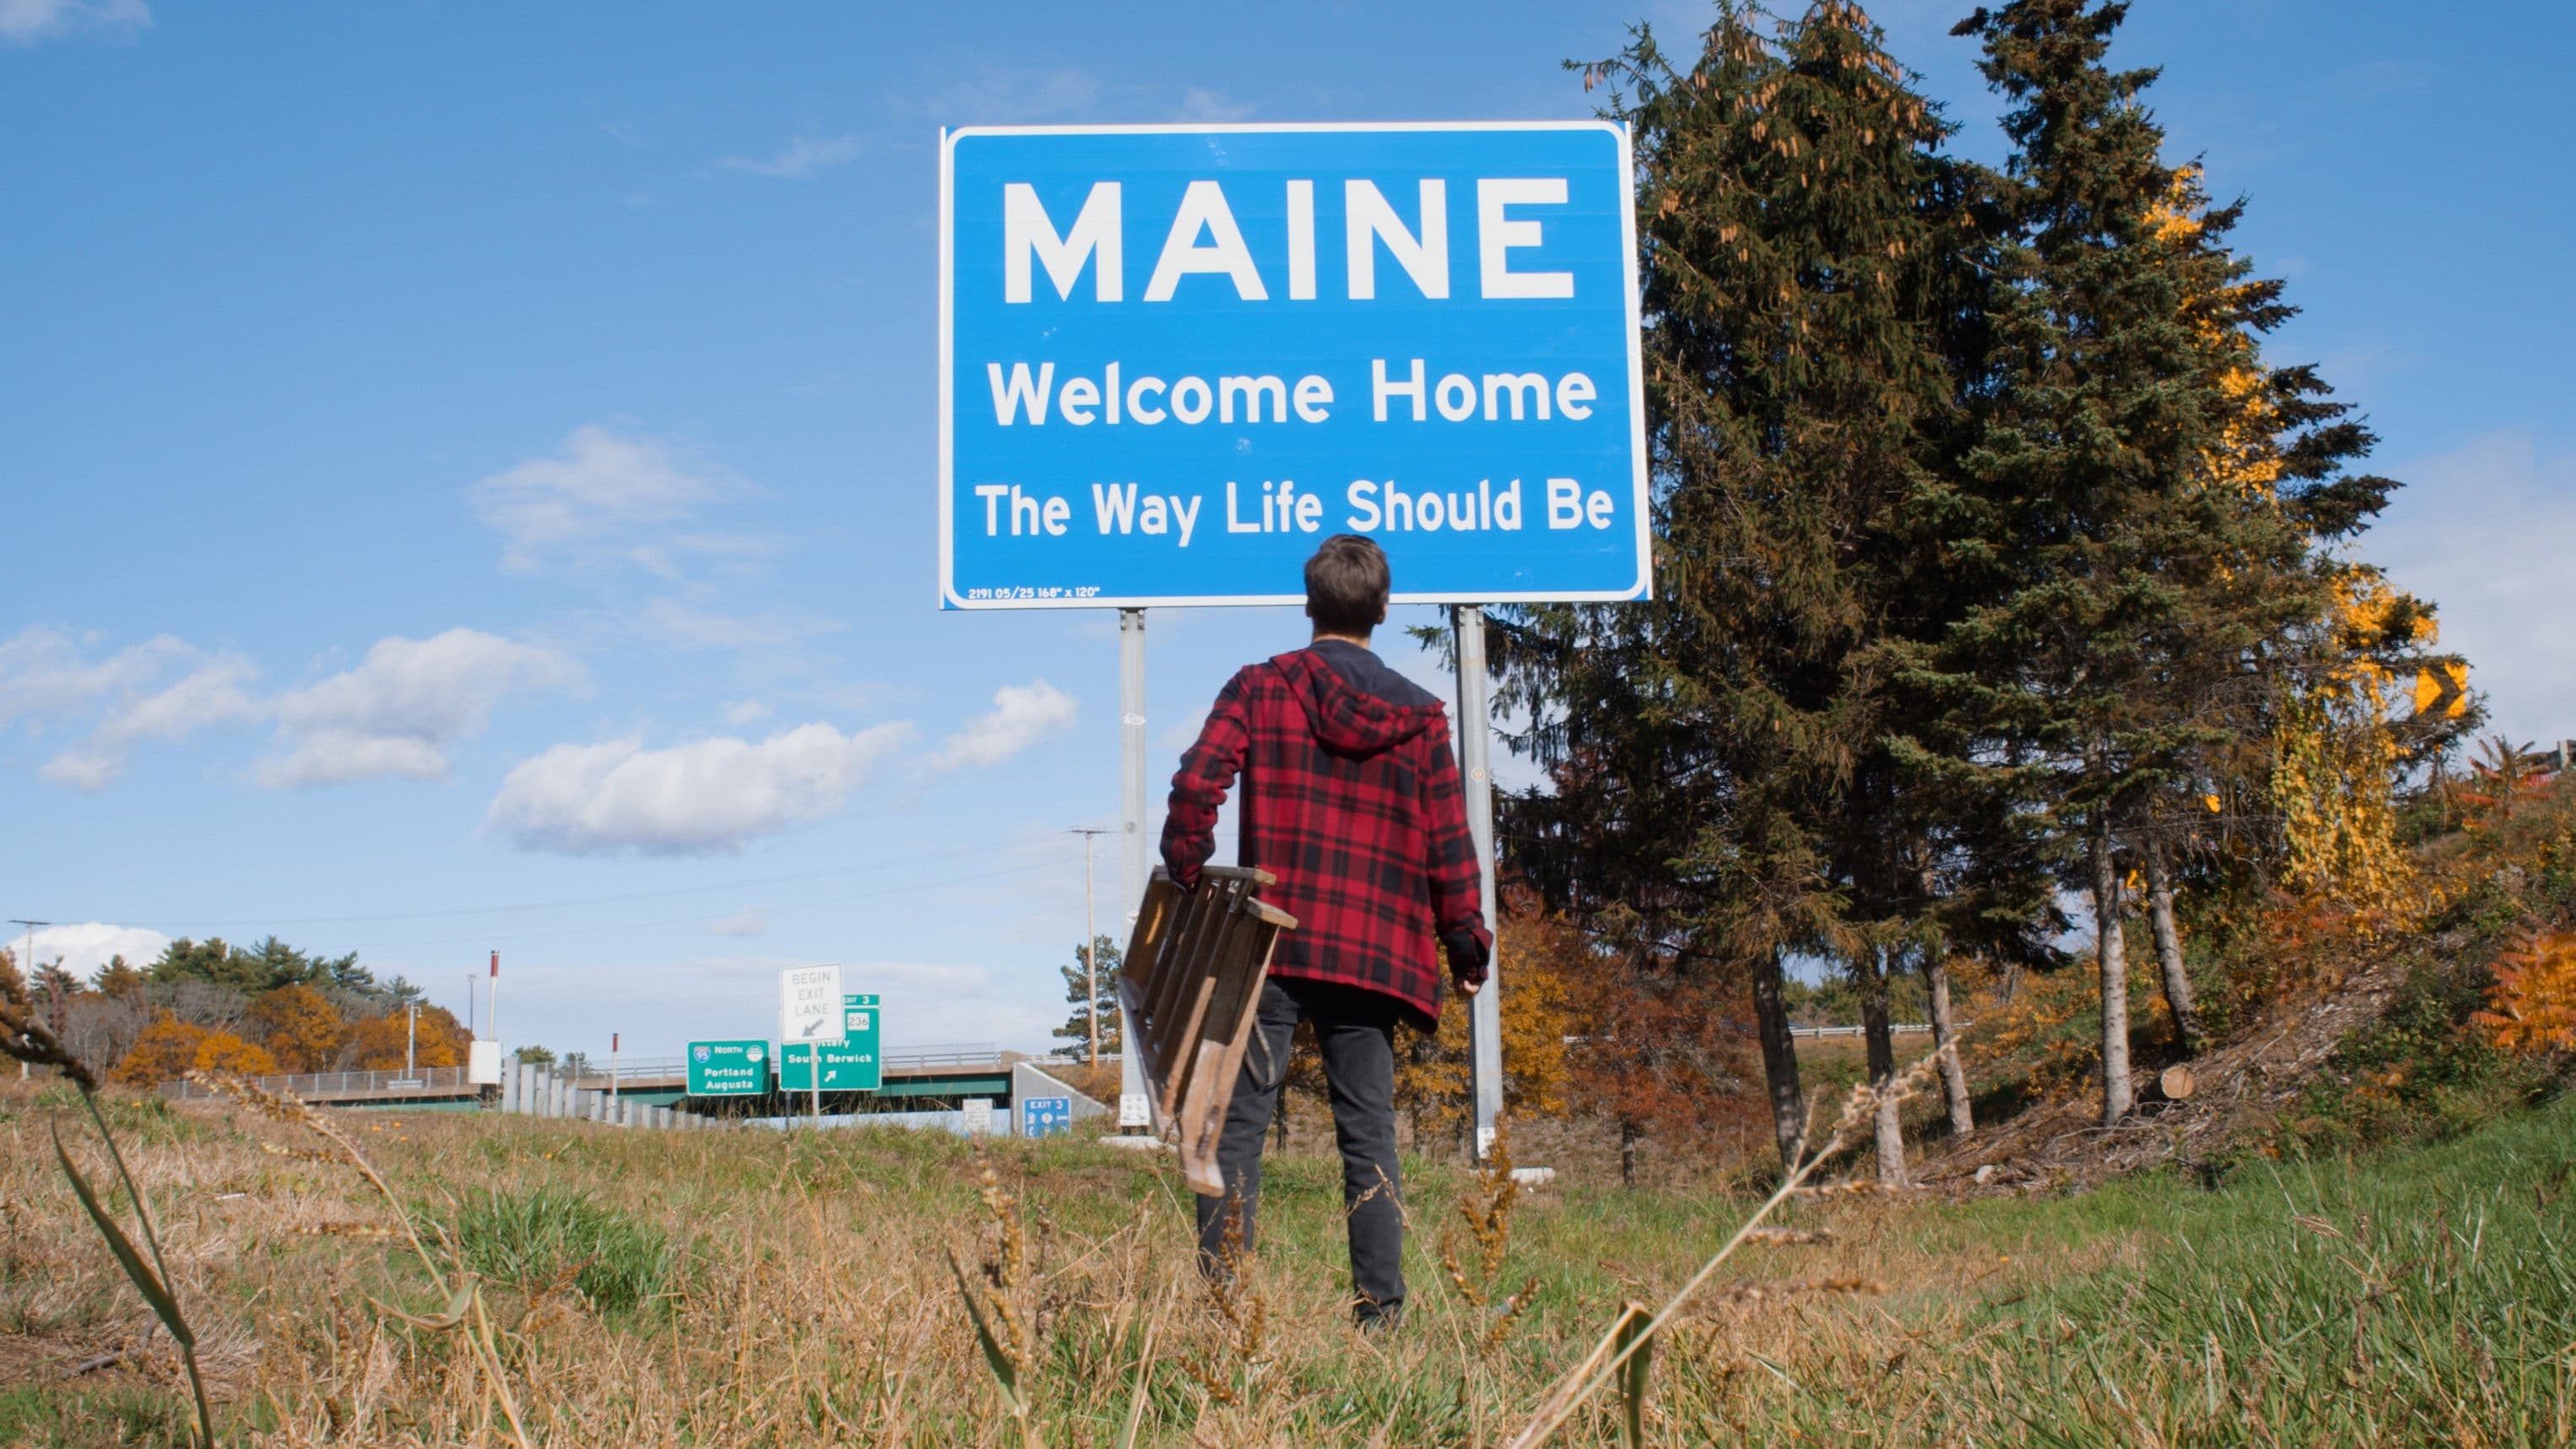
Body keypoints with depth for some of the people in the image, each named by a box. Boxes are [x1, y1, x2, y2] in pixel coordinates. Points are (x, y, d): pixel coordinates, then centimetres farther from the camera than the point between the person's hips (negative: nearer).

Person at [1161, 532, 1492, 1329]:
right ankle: (1380, 1308, 5)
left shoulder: (1259, 687, 2)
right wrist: (1467, 944, 13)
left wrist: (1186, 876, 2)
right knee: (1369, 1132, 7)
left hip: (1271, 942, -2)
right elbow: (1448, 843, 6)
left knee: (1240, 1122, 2)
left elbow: (1197, 784, -10)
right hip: (1374, 954, 2)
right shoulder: (1419, 715, 8)